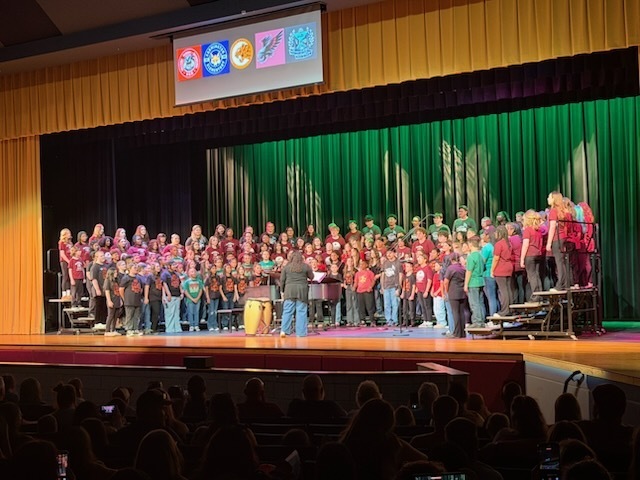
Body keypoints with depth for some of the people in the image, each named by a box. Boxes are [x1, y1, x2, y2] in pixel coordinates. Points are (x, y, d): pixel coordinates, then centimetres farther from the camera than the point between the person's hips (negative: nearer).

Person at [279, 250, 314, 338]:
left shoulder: (286, 267, 6)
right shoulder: (305, 266, 3)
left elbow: (282, 280, 6)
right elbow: (311, 277, 11)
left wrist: (282, 291, 14)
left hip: (289, 290, 1)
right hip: (302, 290, -1)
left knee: (287, 311, 3)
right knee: (301, 312, 2)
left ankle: (284, 330, -6)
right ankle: (300, 332, 1)